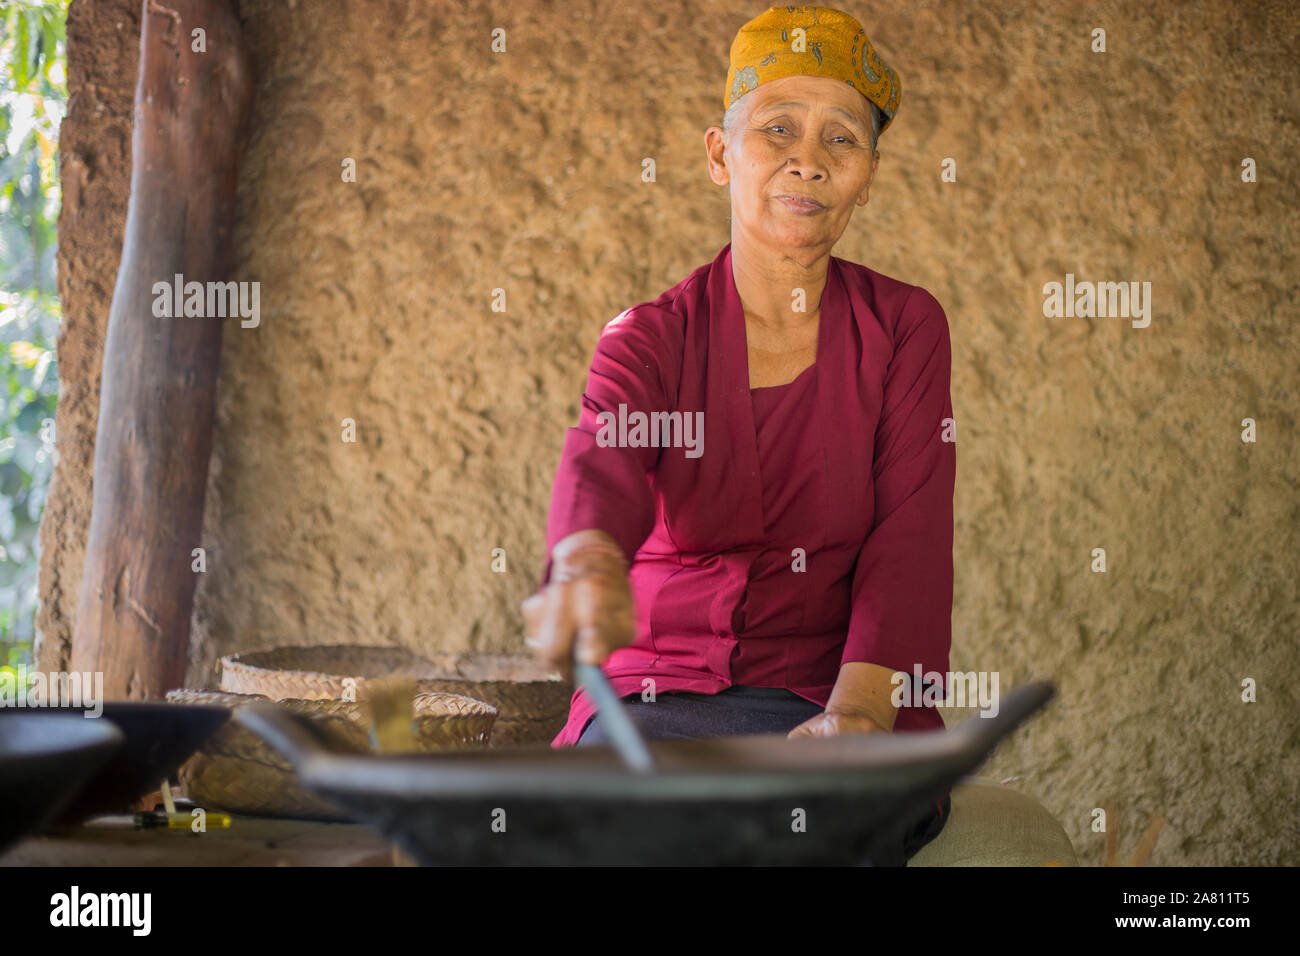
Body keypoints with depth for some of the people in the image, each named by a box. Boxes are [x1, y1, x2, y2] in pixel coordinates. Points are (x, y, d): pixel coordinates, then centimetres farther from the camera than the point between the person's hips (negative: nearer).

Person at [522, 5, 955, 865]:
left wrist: (856, 713, -24)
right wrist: (588, 569, -46)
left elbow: (910, 536, -6)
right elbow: (601, 470, -19)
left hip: (830, 691, 0)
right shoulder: (652, 339, 3)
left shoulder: (904, 327, 5)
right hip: (660, 691, 0)